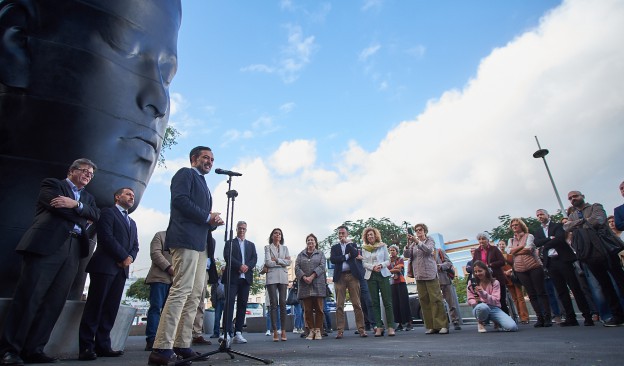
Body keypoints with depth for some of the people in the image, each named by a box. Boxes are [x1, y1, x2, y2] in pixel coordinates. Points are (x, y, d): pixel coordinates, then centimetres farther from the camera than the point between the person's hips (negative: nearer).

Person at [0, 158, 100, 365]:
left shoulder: (88, 198, 27)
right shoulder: (52, 184, 12)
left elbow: (95, 215, 7)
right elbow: (58, 207, -6)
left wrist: (76, 204, -8)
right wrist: (84, 220, 3)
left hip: (73, 251, 5)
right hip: (47, 245, -5)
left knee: (54, 302, 1)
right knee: (29, 297, -6)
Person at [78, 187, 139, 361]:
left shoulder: (132, 223, 26)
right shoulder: (108, 212, 3)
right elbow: (106, 237, -11)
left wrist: (130, 258, -3)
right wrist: (124, 257, -11)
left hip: (122, 268, 7)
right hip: (105, 265, -7)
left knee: (111, 308, 4)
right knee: (95, 306, -4)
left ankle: (103, 345, 6)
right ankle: (86, 347, 0)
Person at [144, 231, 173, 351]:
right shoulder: (159, 235, 8)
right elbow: (155, 253, -6)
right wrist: (169, 267, -16)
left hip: (174, 279, 5)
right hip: (159, 277, -5)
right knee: (156, 307, -6)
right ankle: (151, 340, -3)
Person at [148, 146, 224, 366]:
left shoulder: (203, 184, 30)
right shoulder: (185, 174, 4)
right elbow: (180, 199, -14)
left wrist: (213, 222, 5)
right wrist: (207, 217, -10)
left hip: (200, 243, 9)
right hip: (186, 239, -9)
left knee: (194, 294, 5)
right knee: (181, 290, -15)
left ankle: (182, 345, 9)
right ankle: (162, 348, -12)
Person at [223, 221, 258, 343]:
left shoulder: (251, 245, 21)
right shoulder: (230, 243, 12)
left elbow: (254, 258, 9)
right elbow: (227, 256, -4)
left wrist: (247, 266, -12)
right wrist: (240, 265, -17)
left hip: (246, 277, 3)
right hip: (232, 277, -3)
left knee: (242, 305, 1)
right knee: (230, 303, -10)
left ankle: (238, 333, 3)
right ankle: (227, 332, -11)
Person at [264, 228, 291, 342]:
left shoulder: (285, 248, 16)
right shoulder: (267, 247, 9)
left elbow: (288, 262, 3)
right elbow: (268, 262, -4)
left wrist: (277, 260, -5)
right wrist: (282, 262, -2)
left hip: (283, 277, 2)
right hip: (272, 277, -2)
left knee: (283, 303, -2)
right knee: (274, 303, -5)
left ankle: (283, 331, 2)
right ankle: (275, 331, -1)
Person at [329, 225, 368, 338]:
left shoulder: (352, 245, 14)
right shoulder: (334, 247, 15)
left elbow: (355, 254, -7)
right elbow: (332, 259, -2)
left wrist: (347, 243, -4)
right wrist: (347, 256, -4)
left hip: (352, 275, -1)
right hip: (340, 277, 1)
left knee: (357, 303, -1)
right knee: (339, 305, 0)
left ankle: (361, 329, 5)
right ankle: (340, 330, 4)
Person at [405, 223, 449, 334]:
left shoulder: (430, 240, 7)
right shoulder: (413, 244, 16)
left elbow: (428, 250, -14)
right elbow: (406, 255, 3)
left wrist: (417, 241, -26)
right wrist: (408, 244, -14)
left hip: (430, 274, -3)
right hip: (418, 275, 4)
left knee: (436, 299, -5)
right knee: (424, 301, 2)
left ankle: (442, 325, -1)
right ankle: (431, 326, 7)